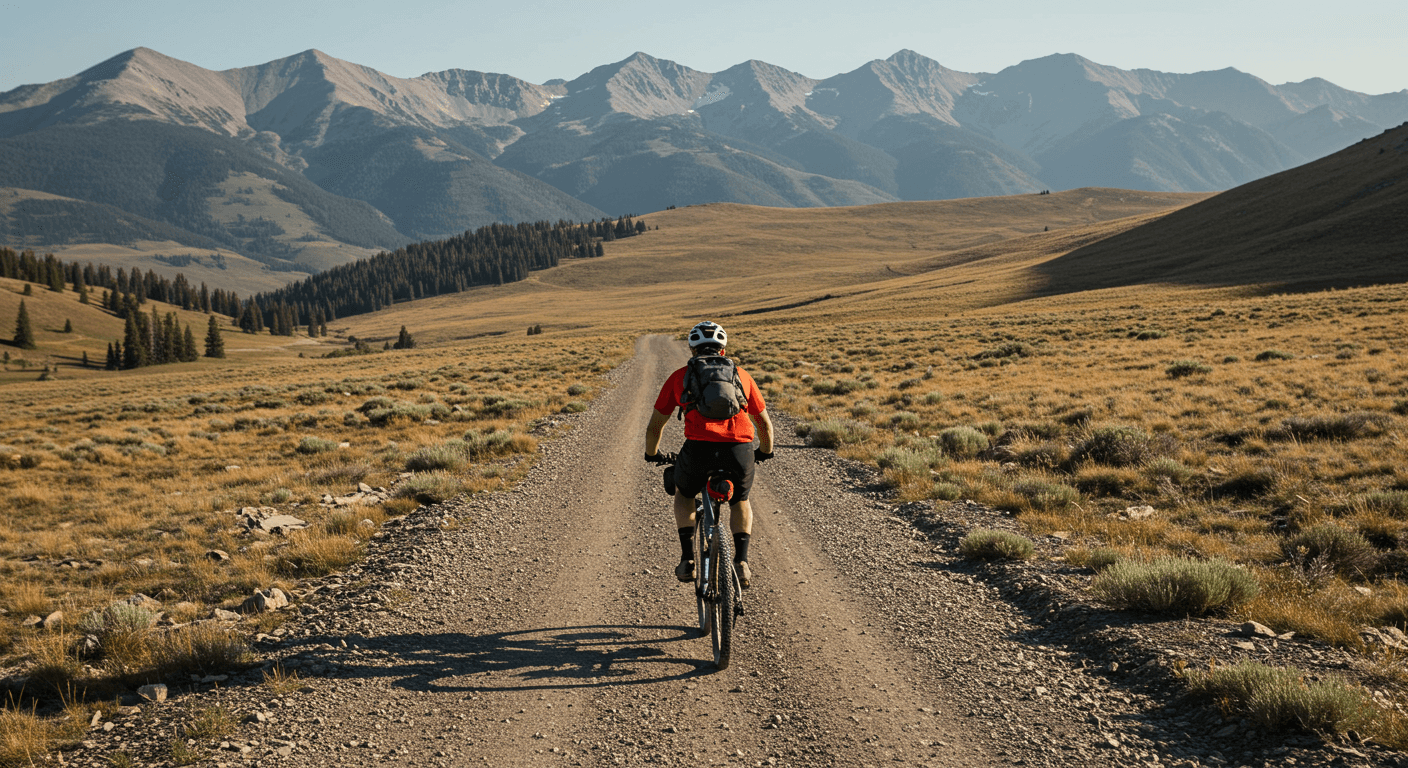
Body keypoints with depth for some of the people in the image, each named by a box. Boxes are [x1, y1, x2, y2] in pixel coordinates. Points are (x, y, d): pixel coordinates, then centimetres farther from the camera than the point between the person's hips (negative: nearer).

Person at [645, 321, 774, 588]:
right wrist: (765, 452, 51)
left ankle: (687, 560, 19)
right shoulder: (741, 375, 23)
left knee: (683, 494, 31)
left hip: (698, 448, -1)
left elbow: (654, 426, 24)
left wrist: (652, 454, 44)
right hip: (740, 451, 1)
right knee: (740, 502, 32)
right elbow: (764, 424, 31)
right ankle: (741, 561, 14)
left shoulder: (680, 376, 19)